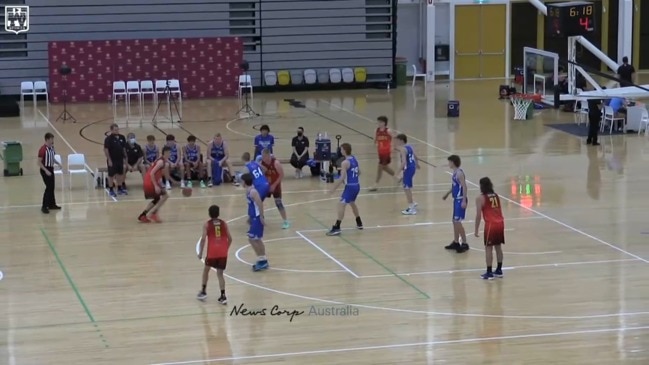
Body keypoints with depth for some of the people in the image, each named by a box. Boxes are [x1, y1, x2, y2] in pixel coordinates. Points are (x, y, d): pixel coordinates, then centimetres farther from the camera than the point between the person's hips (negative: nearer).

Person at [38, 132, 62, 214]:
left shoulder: (52, 147, 5)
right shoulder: (43, 149, -20)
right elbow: (39, 162, -20)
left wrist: (58, 164, 5)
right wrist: (46, 170, -25)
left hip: (51, 169, 8)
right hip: (45, 170, -8)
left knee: (52, 187, 14)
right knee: (48, 187, -9)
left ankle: (52, 204, 24)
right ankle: (44, 206, -3)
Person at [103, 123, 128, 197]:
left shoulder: (122, 138, 3)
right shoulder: (108, 139, -14)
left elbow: (124, 148, 12)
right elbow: (106, 150, -14)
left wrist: (124, 158, 10)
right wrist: (109, 160, -16)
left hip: (120, 159, 6)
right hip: (112, 160, -6)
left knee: (120, 174, 13)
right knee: (111, 175, 5)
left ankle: (120, 189, 26)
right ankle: (111, 190, 16)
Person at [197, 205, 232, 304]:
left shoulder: (207, 224, 2)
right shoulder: (224, 223, 10)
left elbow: (203, 239, -7)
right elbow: (230, 239, 8)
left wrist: (200, 253, 0)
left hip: (212, 252, -2)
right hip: (223, 252, 2)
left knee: (206, 269, 23)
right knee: (220, 273, 10)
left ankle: (203, 291, 25)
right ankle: (223, 296, -1)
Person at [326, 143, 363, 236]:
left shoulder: (345, 163, -17)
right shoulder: (355, 159, 9)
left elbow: (342, 178, -21)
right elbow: (359, 172, 21)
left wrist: (334, 187, -15)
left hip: (350, 186, -9)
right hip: (357, 185, 9)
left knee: (341, 205, -11)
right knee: (352, 203, 29)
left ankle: (336, 228, -18)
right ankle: (359, 223, 41)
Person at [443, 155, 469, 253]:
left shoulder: (459, 173, -18)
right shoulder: (455, 173, 11)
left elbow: (464, 187, -22)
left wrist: (464, 201, -26)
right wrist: (448, 193, 34)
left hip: (460, 200, -10)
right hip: (456, 199, 10)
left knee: (457, 222, -9)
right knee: (455, 221, 15)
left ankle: (464, 244, -3)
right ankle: (456, 242, 24)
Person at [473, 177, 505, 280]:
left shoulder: (480, 198, -5)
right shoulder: (496, 196, 14)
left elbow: (478, 215, -9)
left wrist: (476, 230, -4)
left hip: (490, 225, -6)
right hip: (500, 223, 6)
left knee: (488, 248, 0)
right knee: (498, 247, 15)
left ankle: (489, 273, 0)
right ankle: (499, 270, 22)